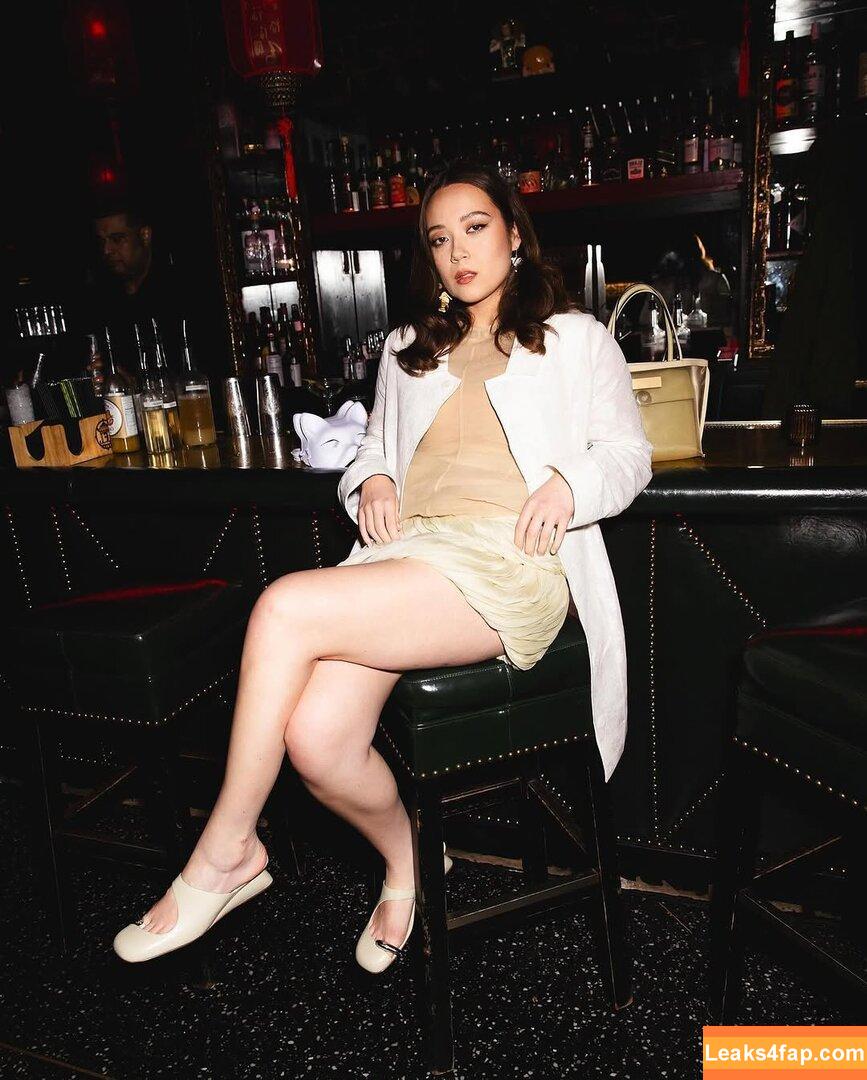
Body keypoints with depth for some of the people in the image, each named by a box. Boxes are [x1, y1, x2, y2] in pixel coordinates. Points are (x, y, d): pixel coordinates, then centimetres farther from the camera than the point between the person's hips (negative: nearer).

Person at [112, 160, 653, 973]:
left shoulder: (574, 338, 19)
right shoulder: (408, 351, 30)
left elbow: (627, 452, 13)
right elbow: (373, 449, 30)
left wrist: (568, 483, -8)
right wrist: (371, 481, 6)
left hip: (509, 563, -4)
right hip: (405, 554, 5)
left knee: (286, 608, -27)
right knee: (316, 738, -24)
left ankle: (227, 852, -6)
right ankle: (406, 859, 10)